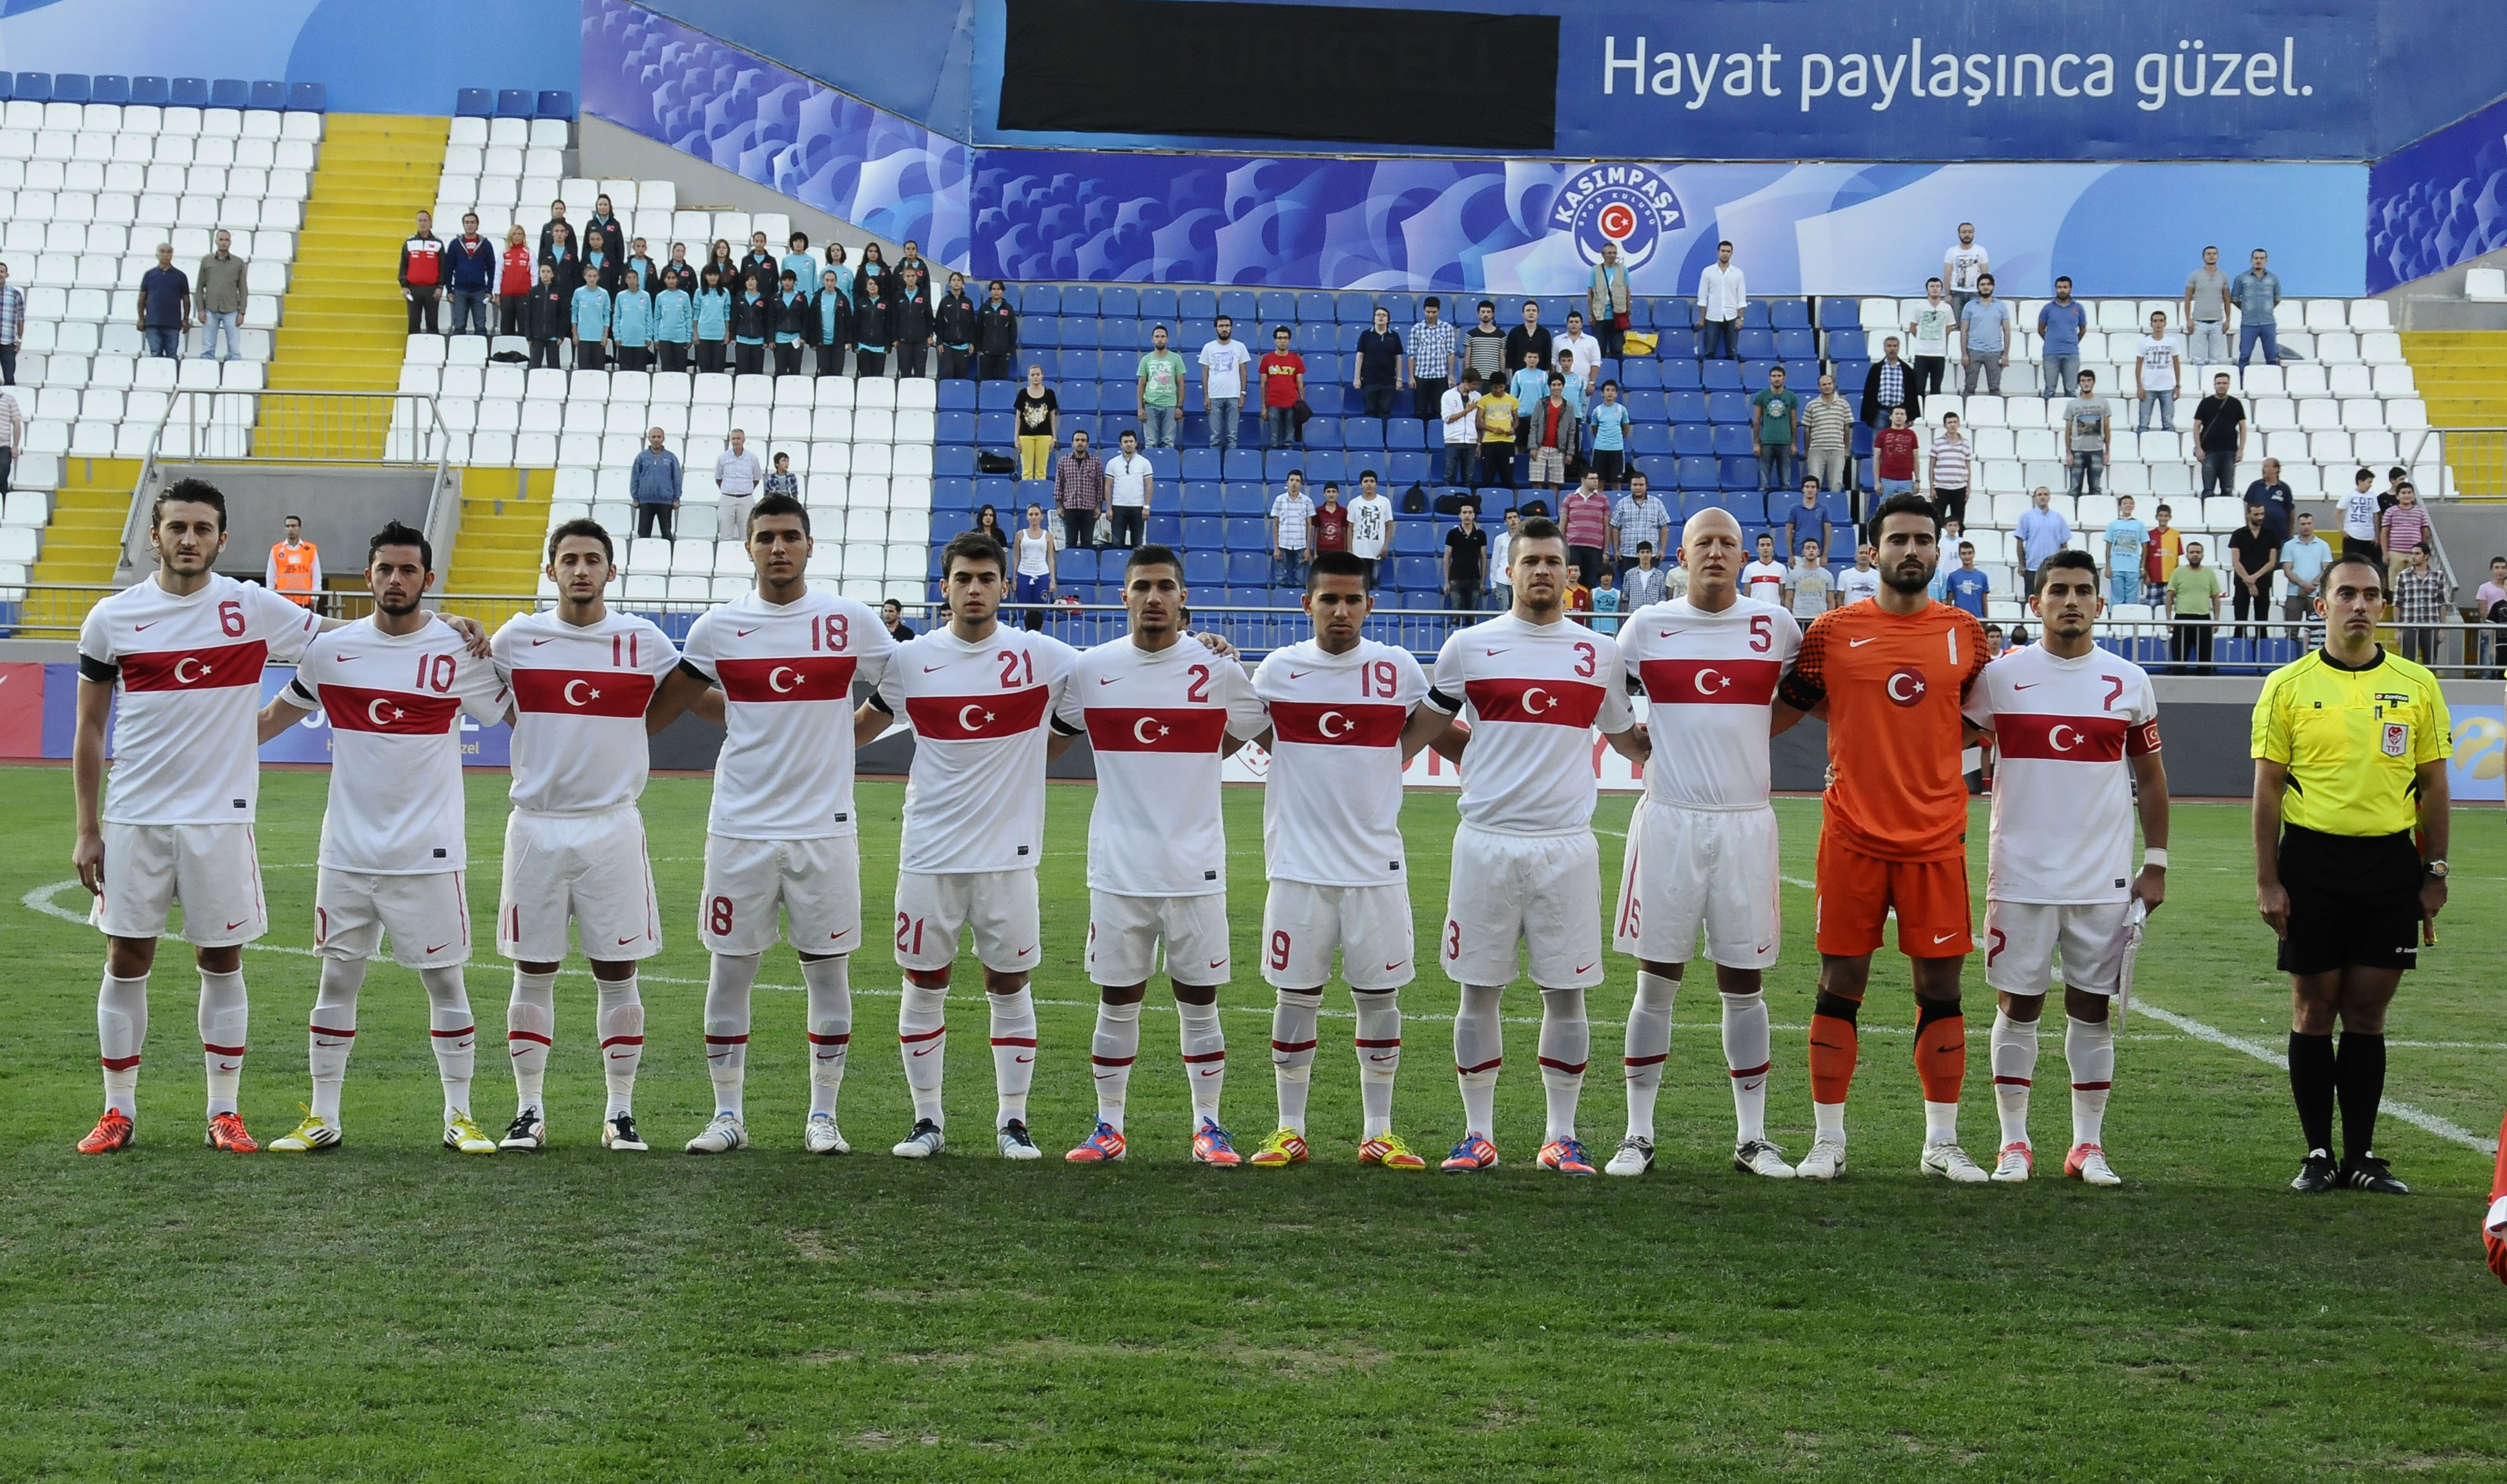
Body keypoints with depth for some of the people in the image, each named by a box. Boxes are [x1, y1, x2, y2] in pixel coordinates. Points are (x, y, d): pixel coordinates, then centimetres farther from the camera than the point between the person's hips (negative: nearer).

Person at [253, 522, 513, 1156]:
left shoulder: (457, 653, -3)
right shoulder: (331, 648, 5)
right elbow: (280, 714, 19)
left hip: (428, 853, -2)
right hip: (347, 848, 2)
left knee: (444, 979, 3)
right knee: (337, 977, 6)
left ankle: (459, 1116, 12)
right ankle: (322, 1117, 14)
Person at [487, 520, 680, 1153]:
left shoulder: (644, 642, 1)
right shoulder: (517, 638, 2)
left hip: (612, 827, 0)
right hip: (537, 825, 0)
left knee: (617, 973, 2)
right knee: (533, 974, 4)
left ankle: (621, 1113, 11)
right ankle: (529, 1112, 12)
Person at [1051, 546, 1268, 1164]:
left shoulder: (1217, 671, 0)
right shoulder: (1089, 670, 3)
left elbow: (1264, 733, 15)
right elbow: (1050, 741, 19)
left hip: (1196, 869, -1)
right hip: (1119, 871, 1)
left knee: (1199, 1003, 5)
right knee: (1117, 1002, 6)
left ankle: (1209, 1127, 15)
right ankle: (1109, 1128, 16)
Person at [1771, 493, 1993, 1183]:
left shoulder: (1965, 632, 7)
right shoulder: (1833, 632, 1)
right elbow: (1780, 712, 9)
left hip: (1936, 838, 2)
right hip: (1852, 836, -1)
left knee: (1940, 985, 3)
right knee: (1840, 983, 2)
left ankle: (1942, 1142, 12)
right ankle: (1827, 1139, 10)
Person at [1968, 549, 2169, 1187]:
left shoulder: (2129, 683, 5)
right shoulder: (2000, 675, 0)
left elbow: (2150, 777, 12)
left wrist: (2156, 864, 8)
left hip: (2104, 878, 1)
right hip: (2020, 873, -1)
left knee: (2093, 1008, 5)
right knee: (2017, 1006, 2)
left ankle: (2088, 1145, 13)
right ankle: (2014, 1143, 11)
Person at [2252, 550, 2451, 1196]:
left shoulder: (2417, 685, 6)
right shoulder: (2288, 686, 0)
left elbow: (2433, 785, 9)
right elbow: (2268, 787, 0)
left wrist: (2435, 874, 4)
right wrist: (2267, 881, -5)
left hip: (2391, 862, 1)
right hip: (2312, 859, -1)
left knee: (2367, 1013, 4)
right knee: (2314, 1010, 2)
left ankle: (2361, 1154, 11)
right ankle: (2318, 1154, 10)